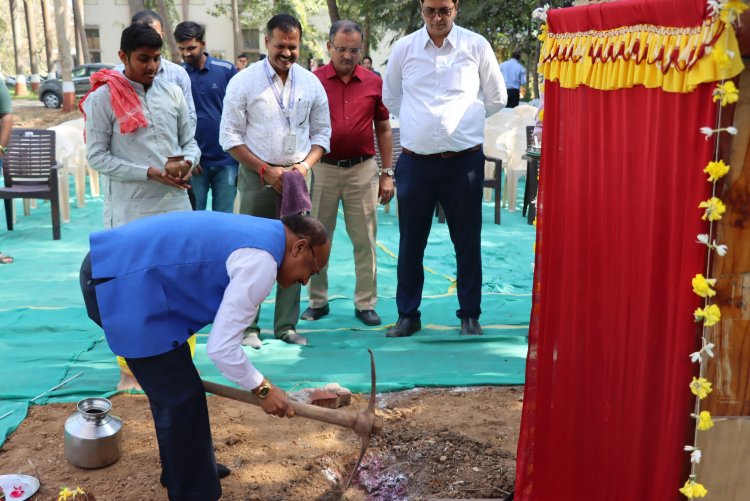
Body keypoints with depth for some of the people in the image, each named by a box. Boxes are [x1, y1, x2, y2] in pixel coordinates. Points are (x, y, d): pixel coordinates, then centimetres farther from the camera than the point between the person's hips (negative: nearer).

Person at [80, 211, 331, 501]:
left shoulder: (254, 234, 14)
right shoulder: (261, 262, -16)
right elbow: (221, 347, -17)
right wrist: (262, 388, -2)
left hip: (114, 265, 11)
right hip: (120, 282, -11)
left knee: (173, 387, 23)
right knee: (182, 397, -1)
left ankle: (183, 469, 41)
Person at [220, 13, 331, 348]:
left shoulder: (311, 83, 7)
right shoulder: (244, 81, -3)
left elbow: (321, 132, 11)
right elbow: (230, 136, -4)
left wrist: (305, 164, -7)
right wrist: (266, 170, -11)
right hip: (257, 177, -3)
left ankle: (286, 326, 14)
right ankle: (247, 326, 9)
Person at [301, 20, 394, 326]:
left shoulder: (374, 83, 3)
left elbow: (383, 130, 8)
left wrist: (387, 173, 5)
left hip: (363, 169, 1)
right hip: (323, 168, 0)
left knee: (365, 241, 6)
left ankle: (365, 304, 17)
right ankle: (317, 301, 21)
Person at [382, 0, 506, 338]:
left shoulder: (477, 46, -3)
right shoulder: (404, 48, 2)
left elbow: (496, 97, 9)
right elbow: (390, 96, 17)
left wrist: (464, 120, 9)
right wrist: (419, 122, 10)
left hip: (465, 159, -1)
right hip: (415, 160, 1)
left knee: (468, 242, 6)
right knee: (411, 243, 8)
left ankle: (470, 315, 20)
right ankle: (407, 314, 22)